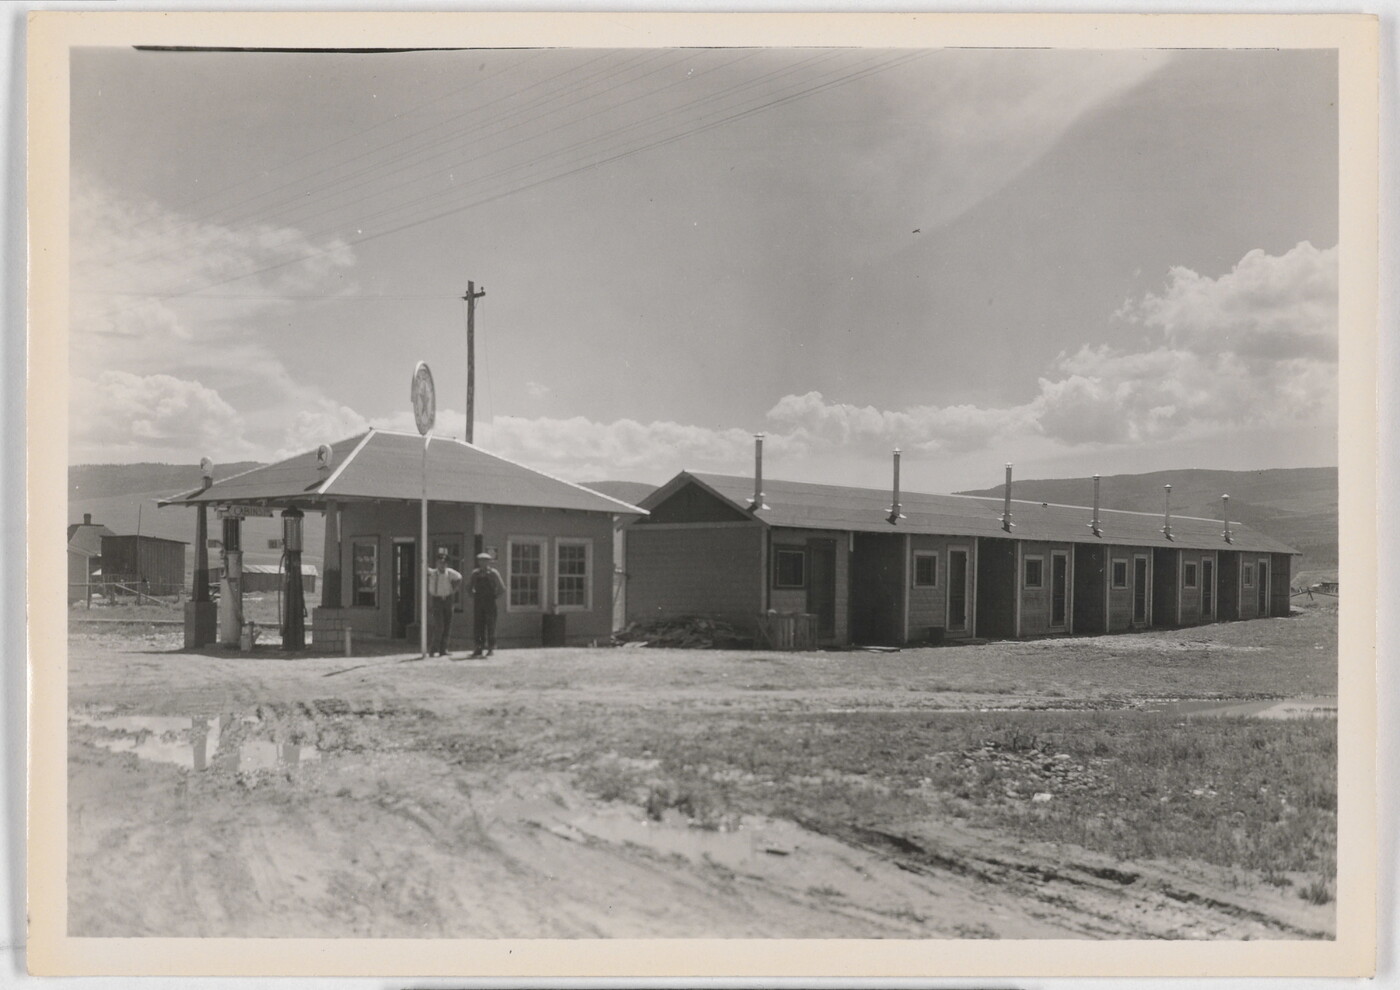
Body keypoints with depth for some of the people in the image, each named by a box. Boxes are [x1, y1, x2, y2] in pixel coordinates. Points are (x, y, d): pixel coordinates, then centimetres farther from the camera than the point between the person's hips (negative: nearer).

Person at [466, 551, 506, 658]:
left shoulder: (493, 573, -4)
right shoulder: (475, 573, 8)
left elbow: (502, 589, -5)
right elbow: (469, 588, 23)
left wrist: (494, 597, -3)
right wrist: (473, 596, 11)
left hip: (490, 604, -4)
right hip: (478, 603, 4)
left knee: (490, 625, -2)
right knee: (477, 626, 1)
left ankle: (491, 648, 4)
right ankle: (479, 648, 7)